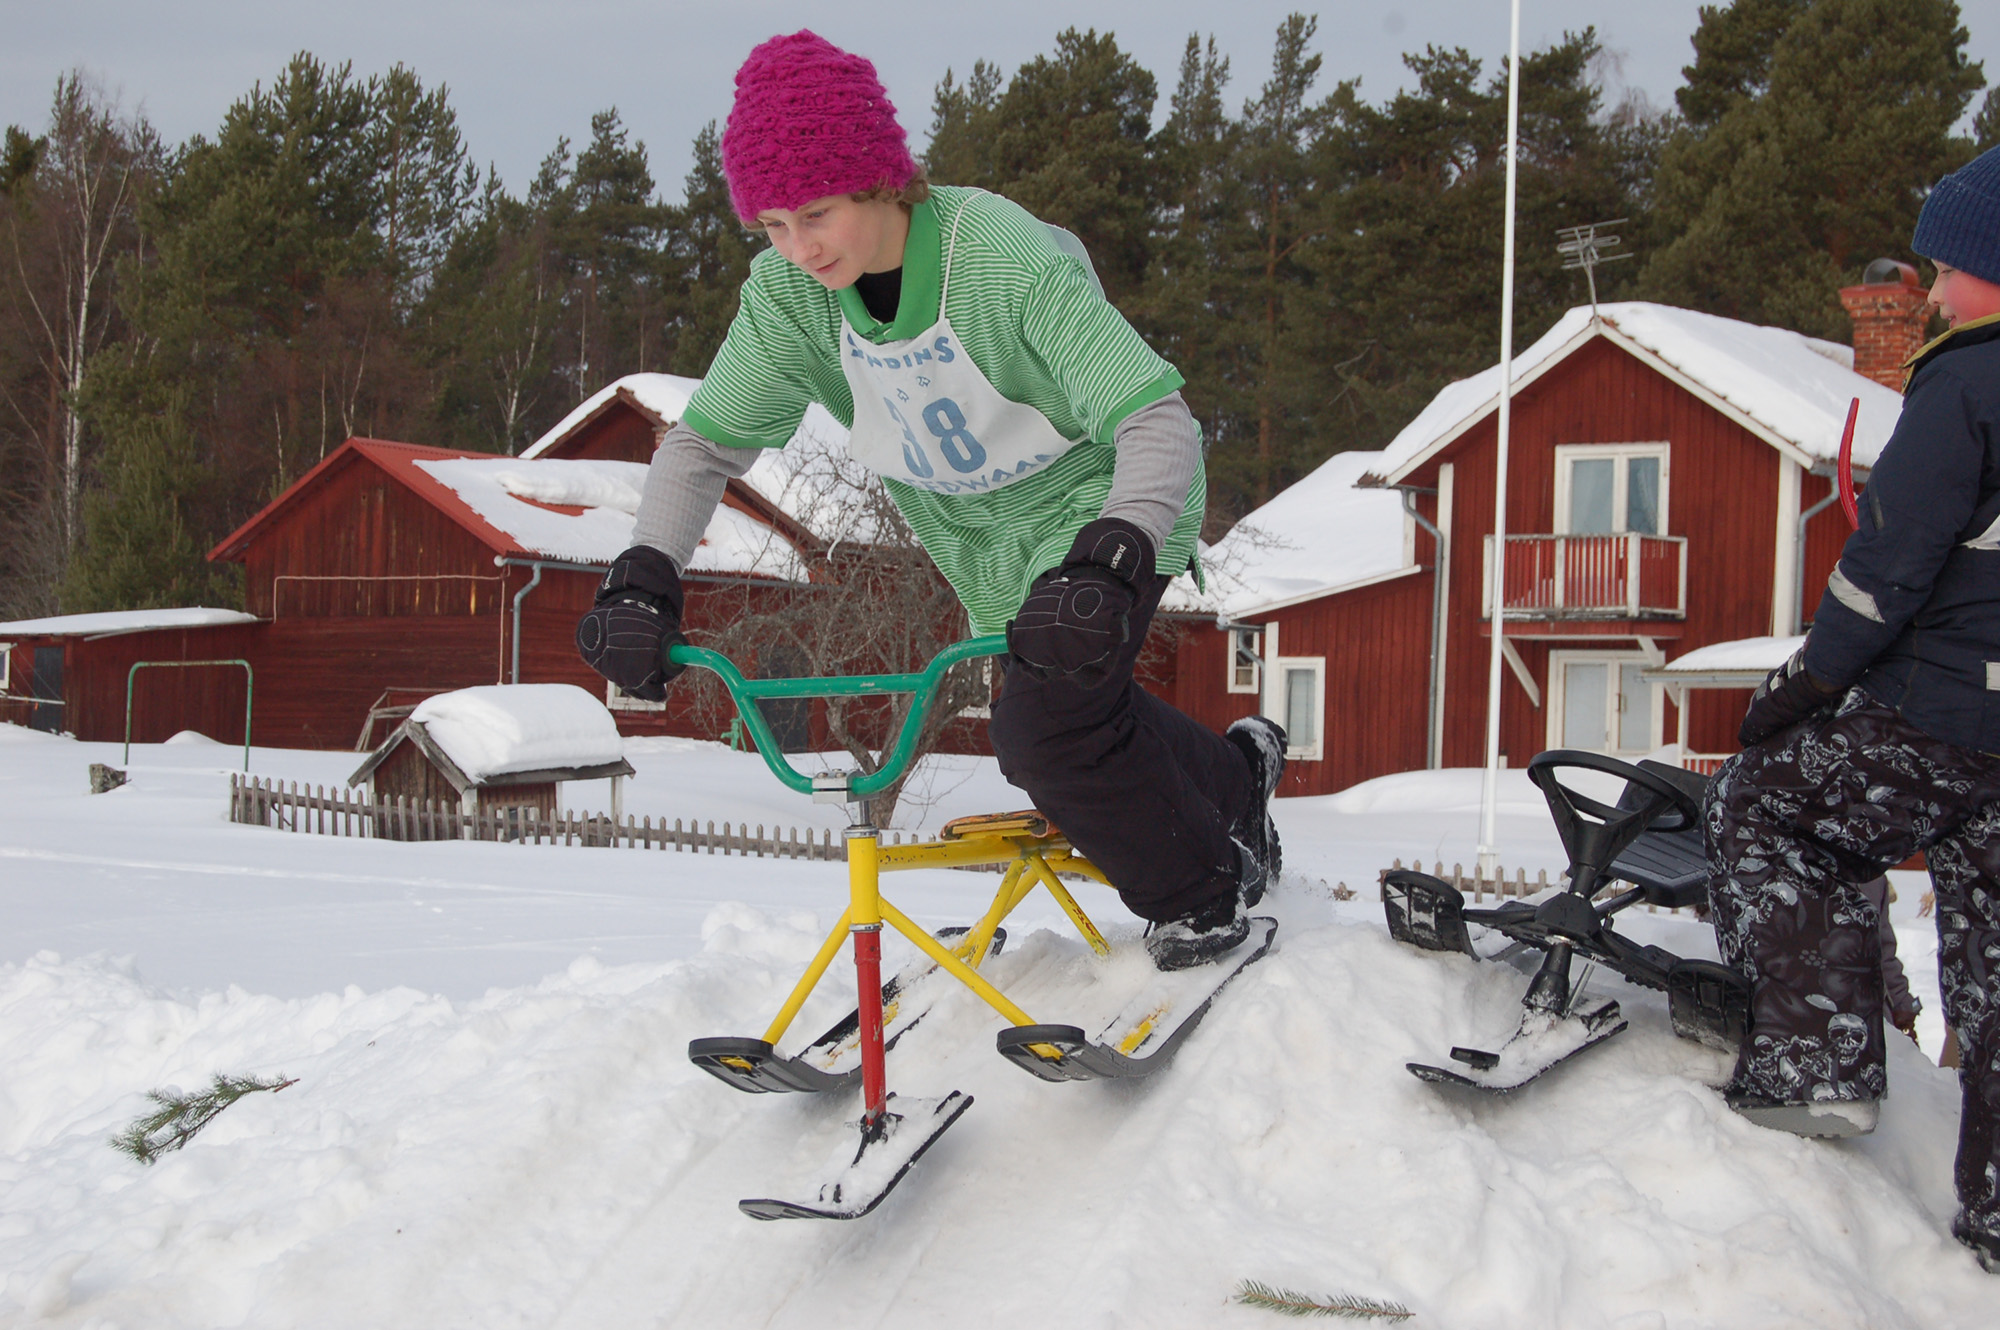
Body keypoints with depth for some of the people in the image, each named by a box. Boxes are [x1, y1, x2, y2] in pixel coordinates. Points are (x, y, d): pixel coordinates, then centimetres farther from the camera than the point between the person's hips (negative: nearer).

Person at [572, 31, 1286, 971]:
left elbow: (1159, 422, -41)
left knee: (1045, 726, -24)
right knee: (1050, 728, 17)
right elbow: (705, 440, -11)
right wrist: (643, 576, -28)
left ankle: (1206, 891, 1)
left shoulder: (1009, 260, -36)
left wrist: (1105, 564, -58)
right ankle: (1235, 774, 46)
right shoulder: (789, 292, -20)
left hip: (1103, 509, -7)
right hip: (984, 539, 7)